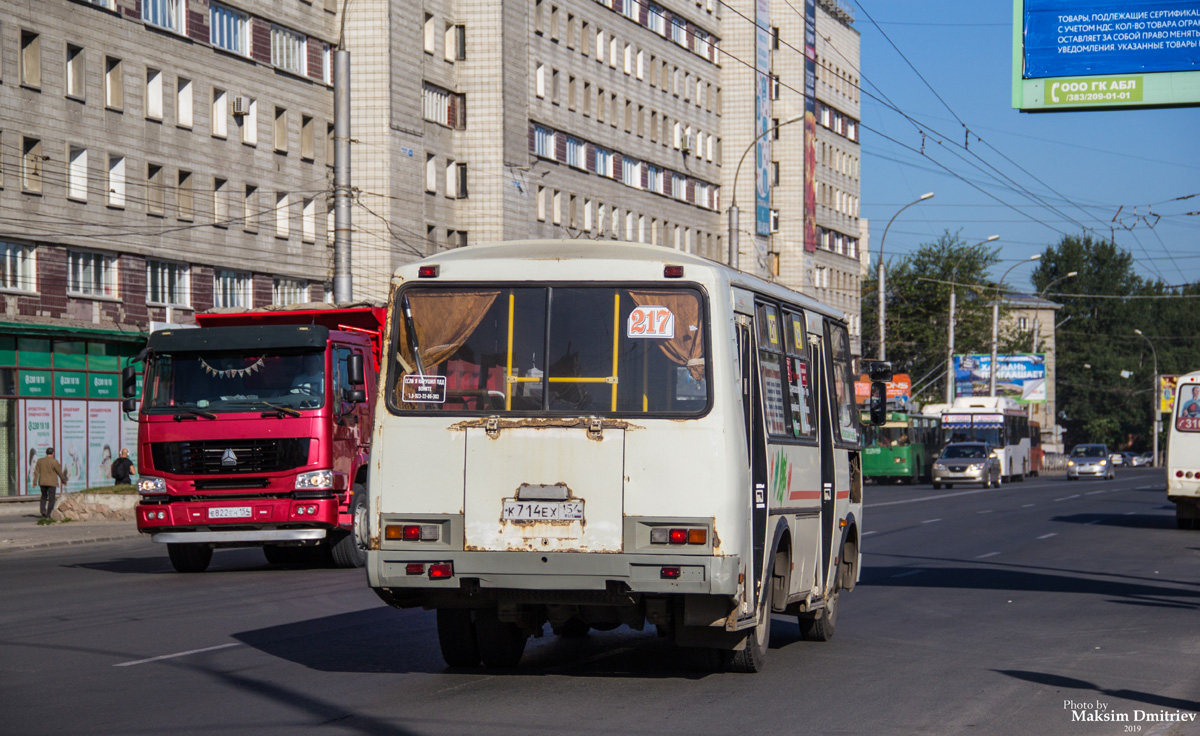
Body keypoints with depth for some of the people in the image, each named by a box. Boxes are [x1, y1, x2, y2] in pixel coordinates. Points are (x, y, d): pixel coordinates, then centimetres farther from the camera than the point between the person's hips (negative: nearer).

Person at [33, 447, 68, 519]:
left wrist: (35, 482, -2)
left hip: (42, 482, 5)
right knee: (51, 499, 2)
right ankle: (48, 515, -2)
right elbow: (60, 473, -6)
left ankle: (43, 511, 3)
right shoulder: (54, 462, -12)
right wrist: (64, 480, 8)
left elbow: (36, 472, -1)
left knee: (44, 497, 20)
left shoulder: (40, 461, 2)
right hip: (52, 483, -5)